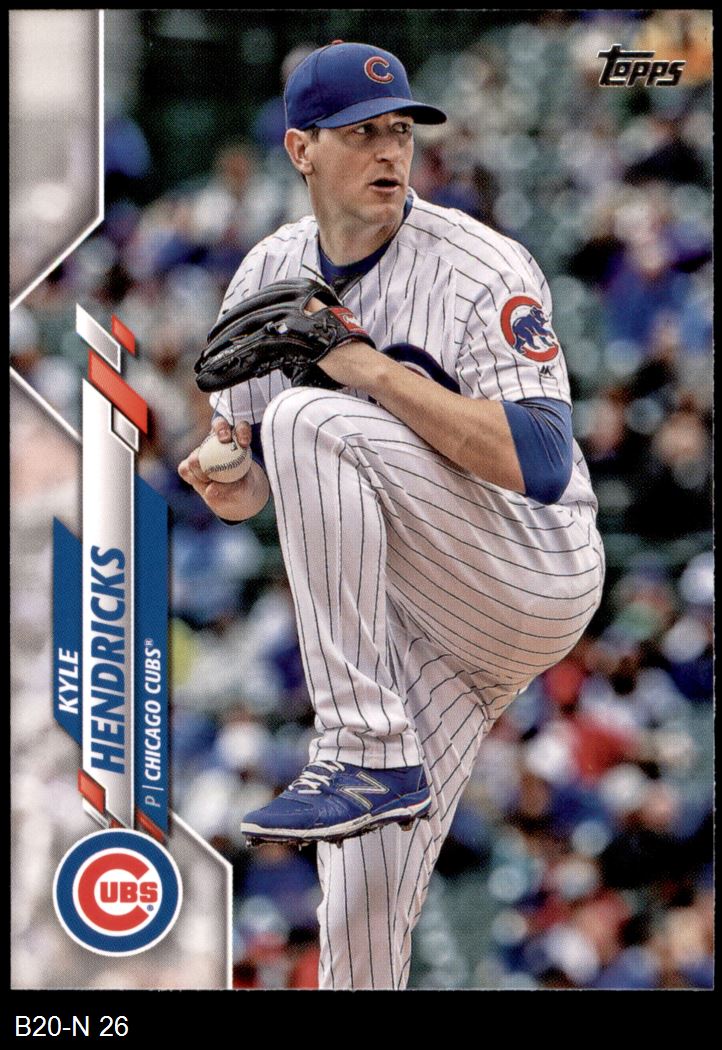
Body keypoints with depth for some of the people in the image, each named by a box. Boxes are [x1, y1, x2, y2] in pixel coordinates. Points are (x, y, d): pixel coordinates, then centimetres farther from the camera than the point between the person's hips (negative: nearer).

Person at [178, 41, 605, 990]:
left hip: (538, 581, -6)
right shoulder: (269, 276, 4)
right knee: (361, 909, -1)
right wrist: (224, 479, -12)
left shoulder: (481, 269, -15)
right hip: (411, 614, 6)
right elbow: (250, 491, 12)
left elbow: (541, 466, -27)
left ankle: (367, 756, -25)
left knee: (313, 421, -26)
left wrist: (374, 370, -28)